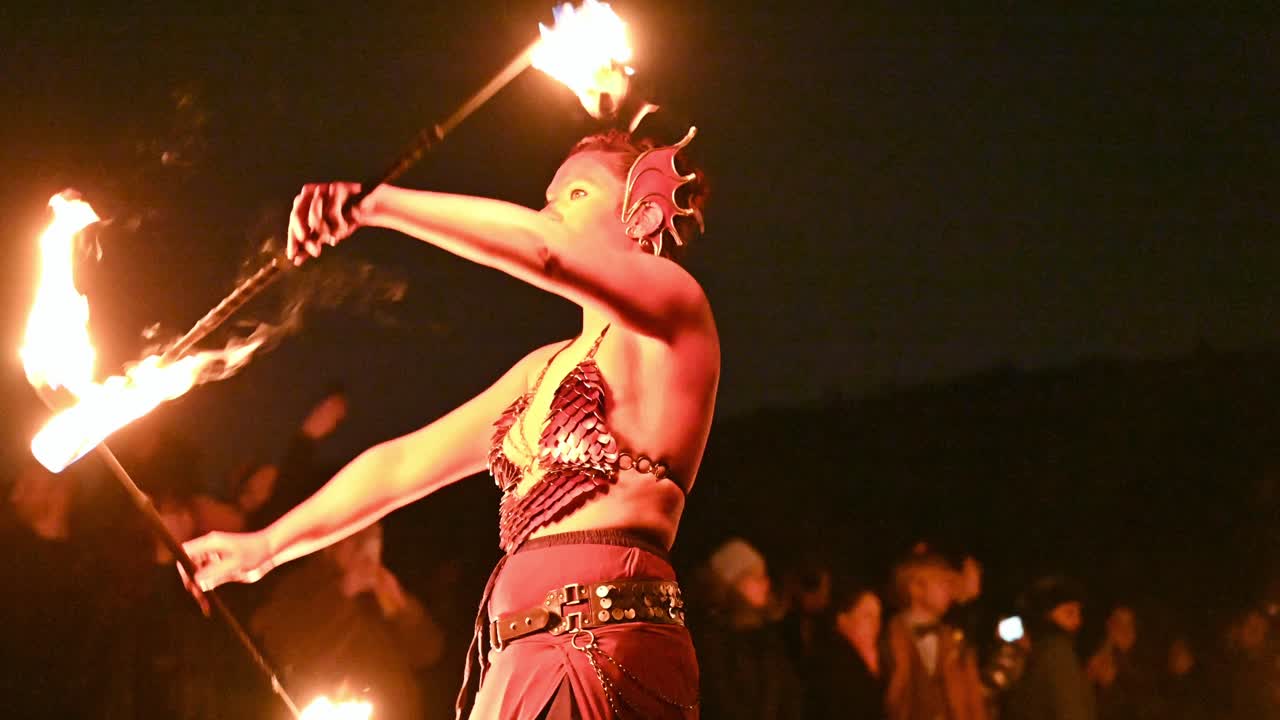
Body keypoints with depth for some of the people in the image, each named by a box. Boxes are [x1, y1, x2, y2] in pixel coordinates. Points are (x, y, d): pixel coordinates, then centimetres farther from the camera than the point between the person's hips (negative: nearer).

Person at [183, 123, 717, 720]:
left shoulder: (673, 298, 0)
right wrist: (269, 545, 18)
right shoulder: (547, 367, 25)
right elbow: (404, 462, 23)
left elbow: (539, 247, -18)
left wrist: (379, 203, -15)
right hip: (526, 661, 8)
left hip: (606, 652, -8)